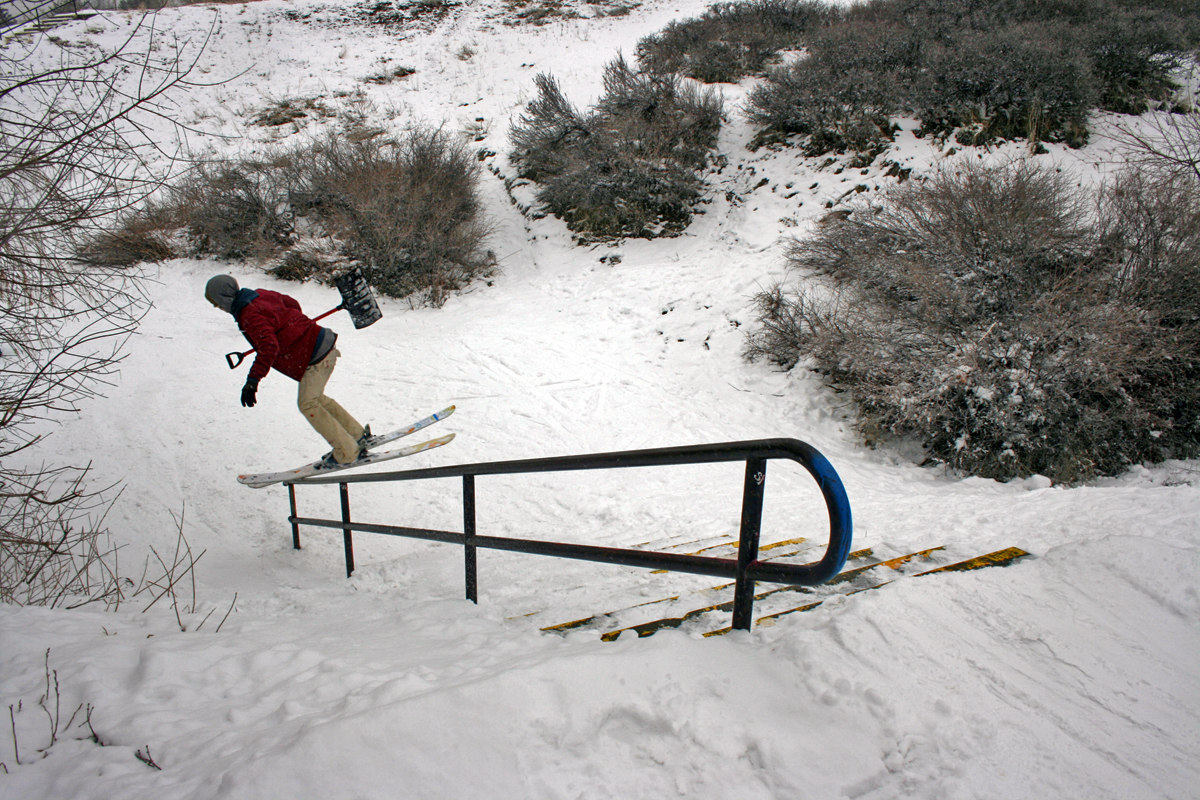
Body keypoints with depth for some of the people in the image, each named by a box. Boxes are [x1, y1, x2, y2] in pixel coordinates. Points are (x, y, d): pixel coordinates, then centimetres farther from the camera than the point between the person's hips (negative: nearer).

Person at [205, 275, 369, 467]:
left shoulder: (250, 316, -19)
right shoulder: (260, 294, 8)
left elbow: (269, 347, -31)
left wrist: (252, 381, -35)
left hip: (316, 357, -10)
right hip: (322, 341, 10)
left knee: (307, 404, -1)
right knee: (315, 398, 21)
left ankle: (346, 452, 4)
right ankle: (358, 434, 25)